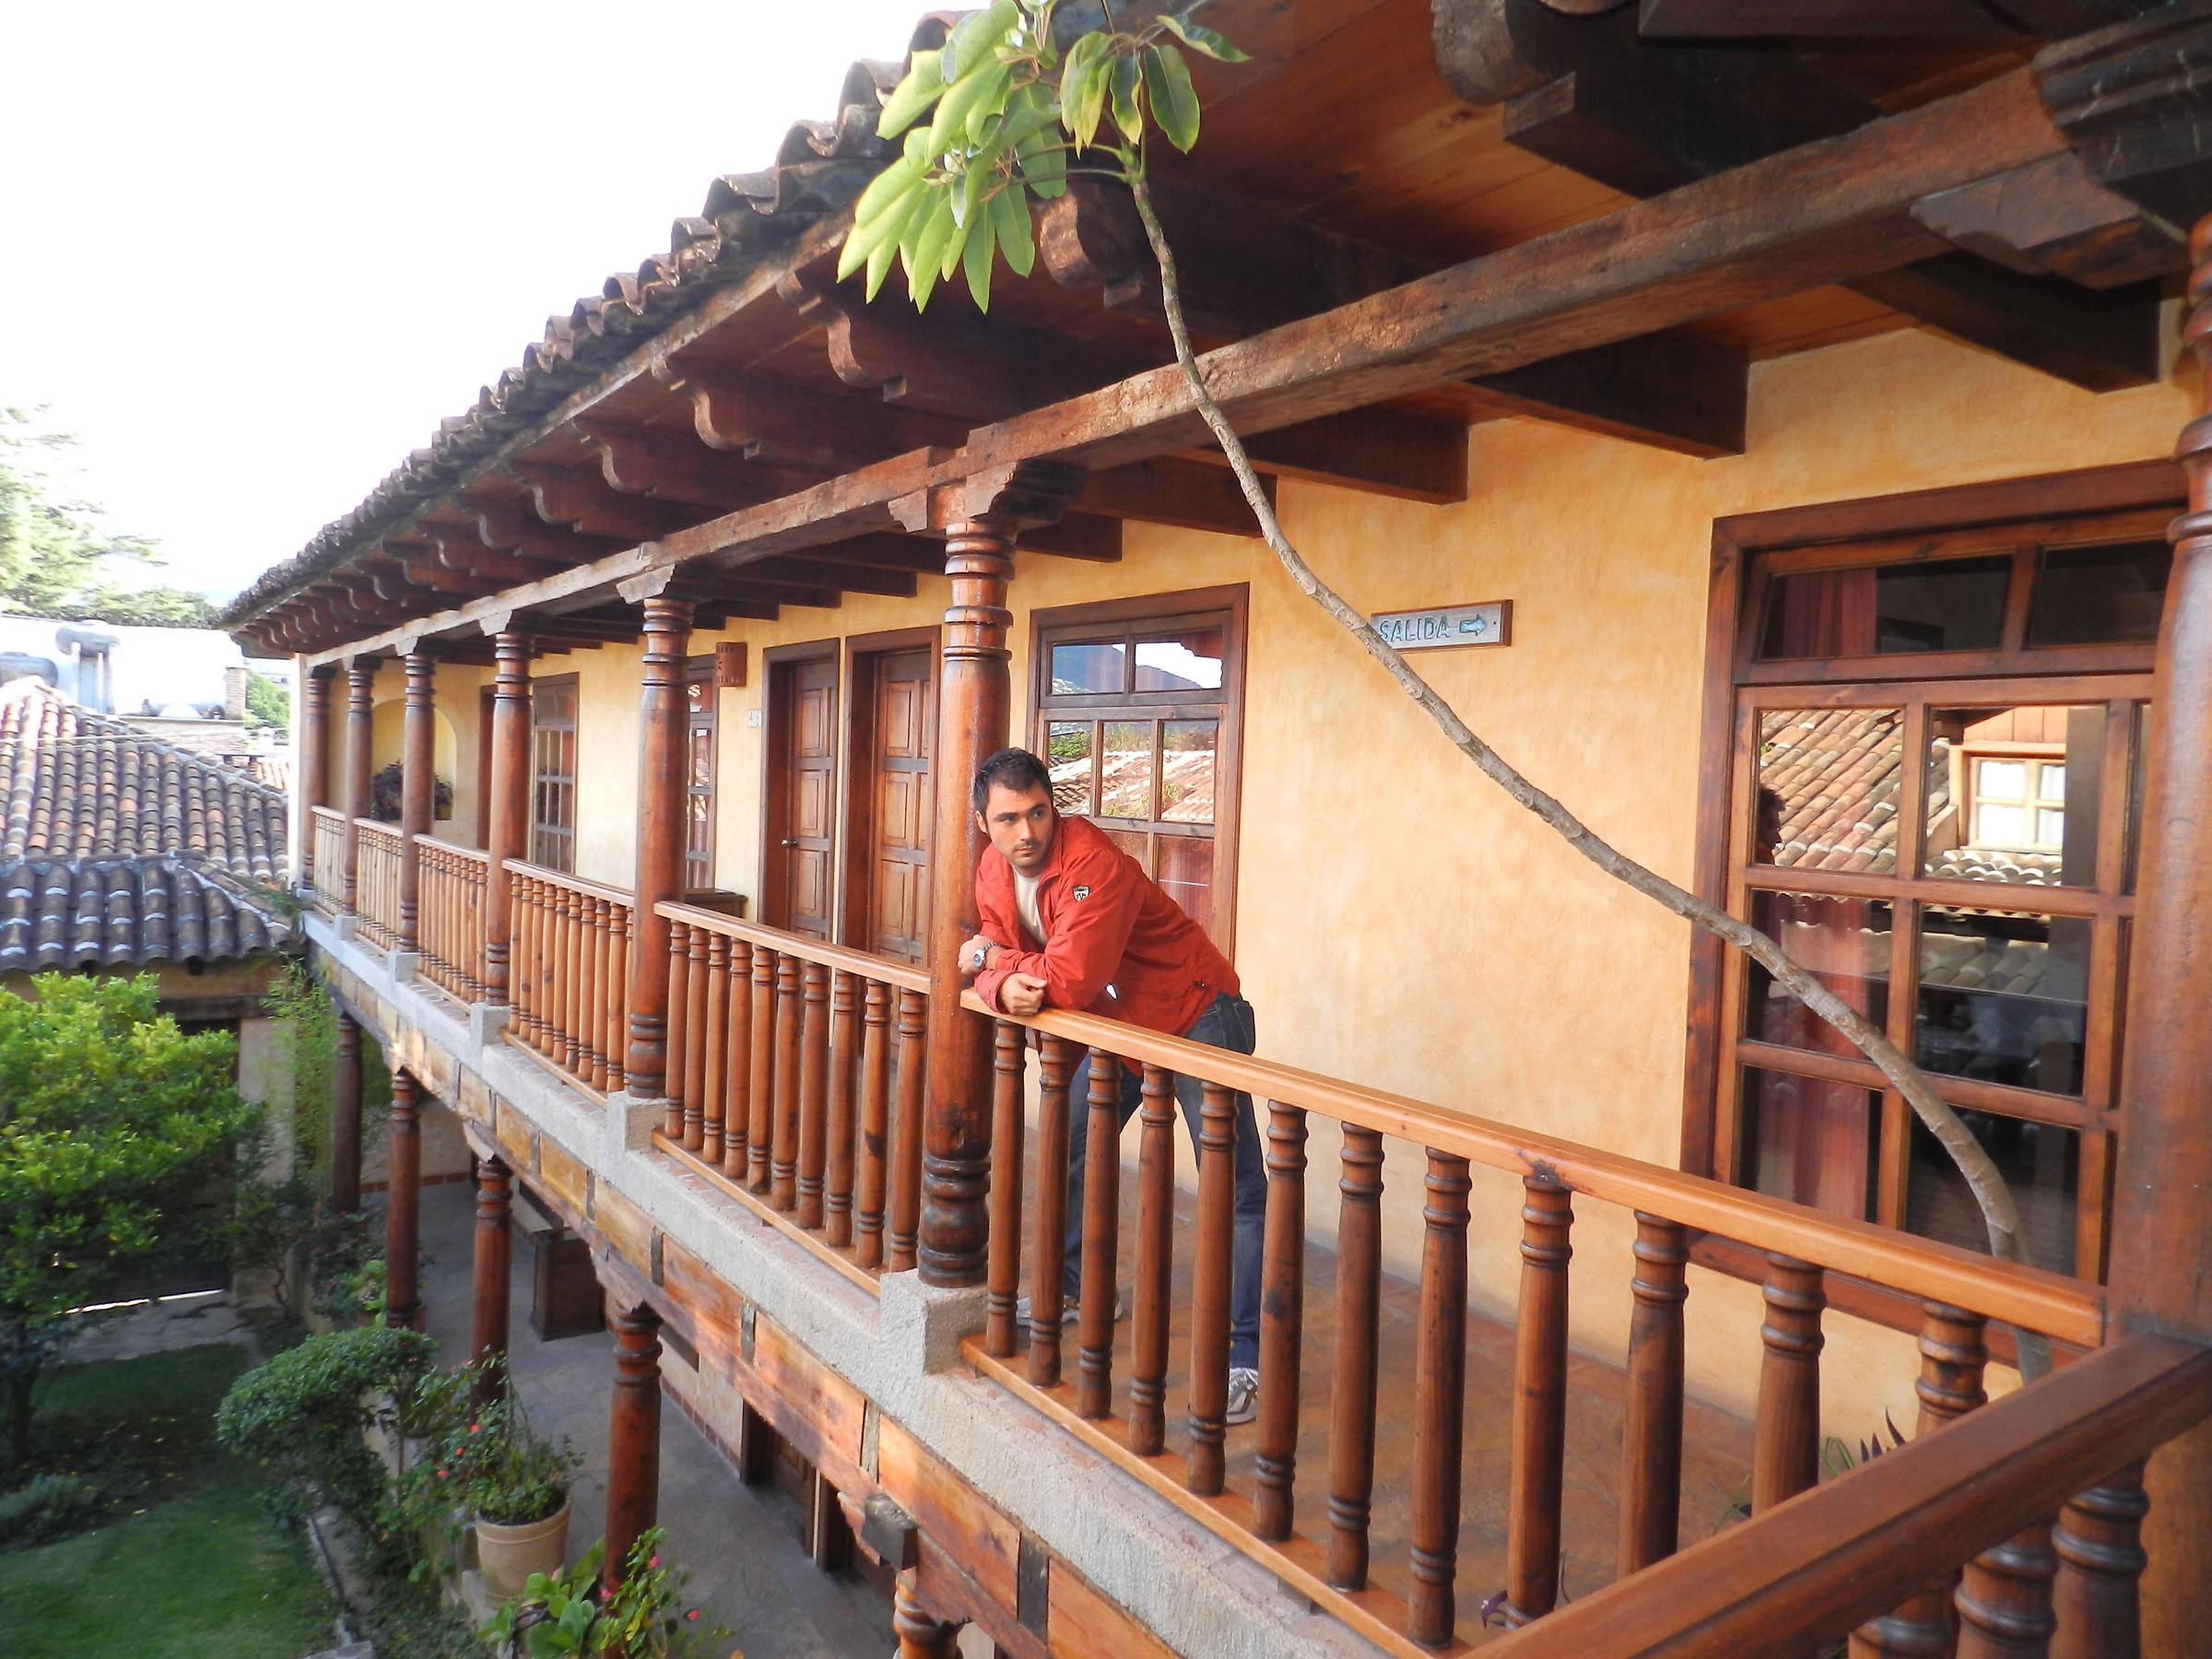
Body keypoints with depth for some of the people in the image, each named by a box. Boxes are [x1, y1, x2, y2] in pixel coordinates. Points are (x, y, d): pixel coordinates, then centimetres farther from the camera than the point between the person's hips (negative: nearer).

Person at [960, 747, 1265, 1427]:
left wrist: (990, 957, -20)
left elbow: (1070, 980, -35)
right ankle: (1078, 1291, 39)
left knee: (1234, 1187, -12)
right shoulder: (994, 872, -2)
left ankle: (1248, 1359, -8)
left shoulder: (1092, 862, -29)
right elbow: (999, 964, -3)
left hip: (1194, 1018, -8)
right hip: (1115, 1026, 9)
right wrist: (1005, 985, -26)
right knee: (1067, 1151, 18)